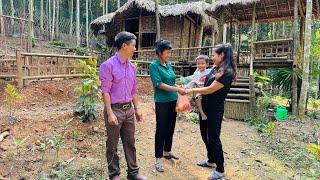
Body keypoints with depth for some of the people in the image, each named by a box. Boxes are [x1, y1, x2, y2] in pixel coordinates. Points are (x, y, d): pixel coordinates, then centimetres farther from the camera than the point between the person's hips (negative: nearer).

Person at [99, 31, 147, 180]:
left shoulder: (131, 67, 9)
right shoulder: (108, 65, -11)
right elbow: (105, 91, -15)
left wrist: (137, 108, 13)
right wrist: (110, 113, -19)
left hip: (129, 109, 7)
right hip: (115, 109, -6)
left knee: (130, 143, 14)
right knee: (112, 145, 9)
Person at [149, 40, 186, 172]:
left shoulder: (169, 65, 10)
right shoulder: (154, 65, -11)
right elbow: (159, 84, -19)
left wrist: (178, 95, 10)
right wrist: (177, 89, -21)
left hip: (173, 100, 7)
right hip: (162, 102, -7)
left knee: (170, 128, 16)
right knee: (161, 130, 1)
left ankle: (167, 152, 33)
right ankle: (158, 159, 12)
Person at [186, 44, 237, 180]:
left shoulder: (227, 72, -19)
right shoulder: (215, 69, 8)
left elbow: (211, 89, -21)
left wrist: (192, 90, -13)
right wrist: (197, 92, -2)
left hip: (215, 109, -9)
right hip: (206, 107, 9)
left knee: (213, 137, -1)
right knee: (205, 134, 18)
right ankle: (211, 161, 36)